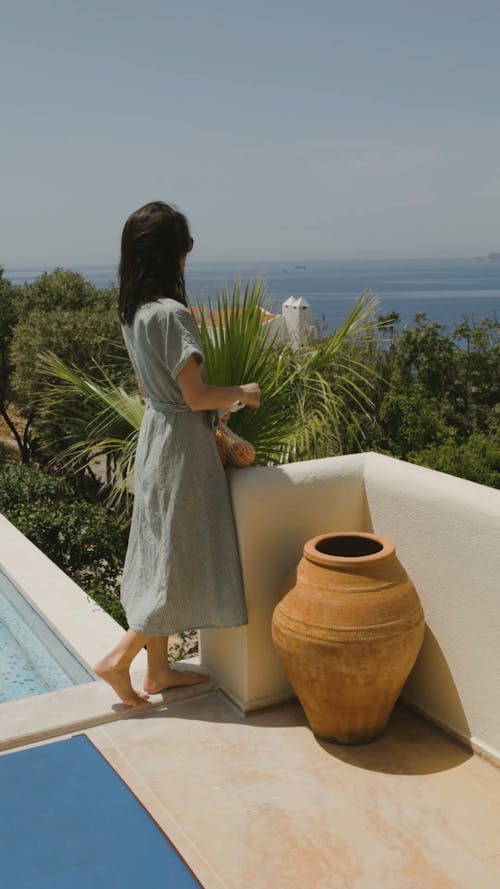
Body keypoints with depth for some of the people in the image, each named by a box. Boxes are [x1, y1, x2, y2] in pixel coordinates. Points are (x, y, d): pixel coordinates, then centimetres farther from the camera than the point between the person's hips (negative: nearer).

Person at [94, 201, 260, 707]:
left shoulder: (131, 310, 6)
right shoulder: (171, 314, -22)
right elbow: (196, 397, -20)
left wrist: (216, 405, 18)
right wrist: (242, 393, -3)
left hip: (155, 433, 9)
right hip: (183, 446, -9)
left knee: (161, 557, 15)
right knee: (181, 560, 3)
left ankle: (158, 669, 25)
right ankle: (119, 659, 9)